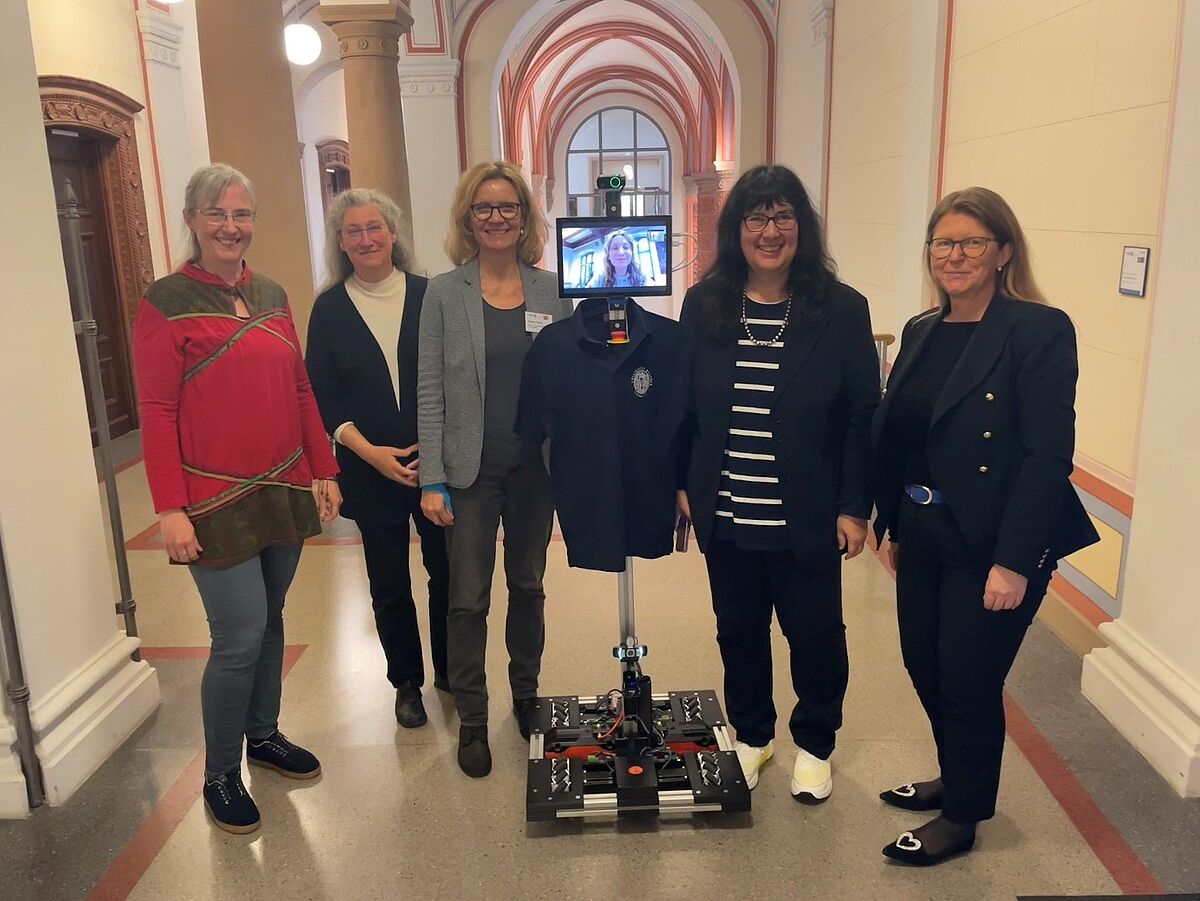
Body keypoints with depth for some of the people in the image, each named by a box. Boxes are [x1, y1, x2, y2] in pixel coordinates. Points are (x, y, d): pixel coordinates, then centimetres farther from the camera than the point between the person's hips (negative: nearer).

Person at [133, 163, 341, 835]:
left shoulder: (272, 295, 10)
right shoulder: (167, 302, -7)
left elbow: (301, 391, 13)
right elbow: (157, 413, -10)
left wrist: (324, 471, 11)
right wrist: (170, 509, -14)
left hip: (284, 491, 6)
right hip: (217, 502, -5)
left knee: (270, 619, 15)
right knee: (240, 638, -3)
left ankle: (264, 734, 36)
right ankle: (220, 775, 18)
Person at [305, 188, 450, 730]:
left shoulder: (428, 296, -1)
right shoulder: (330, 310, 1)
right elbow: (324, 396, -1)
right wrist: (369, 451, -13)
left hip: (437, 461, 0)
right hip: (370, 470, 1)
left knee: (446, 572, 7)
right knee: (390, 586, 11)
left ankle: (450, 671, 29)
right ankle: (406, 683, 29)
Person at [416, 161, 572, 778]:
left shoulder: (551, 290, 2)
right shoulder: (445, 293, -3)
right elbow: (430, 392, -5)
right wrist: (432, 480, -9)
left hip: (535, 467, 2)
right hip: (471, 470, -2)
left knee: (528, 587, 16)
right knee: (468, 600, 4)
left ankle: (526, 695, 36)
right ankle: (472, 720, 22)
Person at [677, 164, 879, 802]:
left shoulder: (841, 309, -7)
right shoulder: (704, 305, 0)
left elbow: (862, 417, -5)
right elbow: (681, 403, 6)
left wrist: (854, 507, -7)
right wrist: (683, 483, 3)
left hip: (806, 519, -2)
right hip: (726, 515, 2)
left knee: (815, 635, 12)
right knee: (738, 630, 16)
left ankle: (814, 745, 38)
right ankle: (751, 734, 40)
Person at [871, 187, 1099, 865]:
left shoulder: (1040, 330, -13)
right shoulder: (921, 333, 8)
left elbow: (1048, 455, -18)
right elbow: (894, 440, 9)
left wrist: (1015, 562, -20)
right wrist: (892, 526, 10)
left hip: (992, 548, -6)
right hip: (924, 541, 7)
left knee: (970, 683, 7)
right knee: (926, 669, 17)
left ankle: (963, 816, 30)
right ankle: (954, 779, 43)